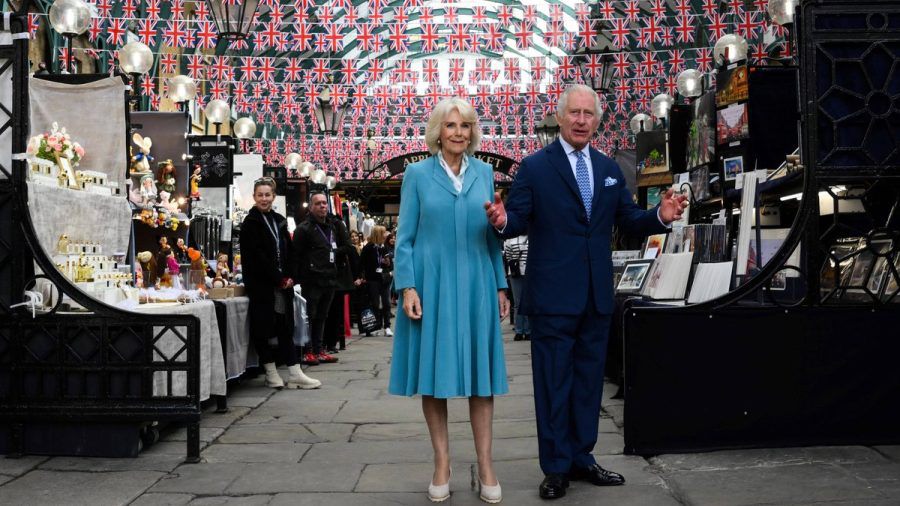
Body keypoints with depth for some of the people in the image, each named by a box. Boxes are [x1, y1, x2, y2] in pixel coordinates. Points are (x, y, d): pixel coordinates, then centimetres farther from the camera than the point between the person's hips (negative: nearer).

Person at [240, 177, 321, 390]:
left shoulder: (279, 221, 15)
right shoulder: (250, 223, -5)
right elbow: (257, 257, -12)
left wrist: (289, 277, 0)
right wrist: (279, 279, -12)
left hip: (282, 283, 6)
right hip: (261, 285, -6)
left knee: (286, 327, 4)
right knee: (262, 328, -1)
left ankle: (295, 373, 4)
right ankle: (271, 373, 8)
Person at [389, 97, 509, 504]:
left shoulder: (484, 173, 10)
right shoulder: (417, 173, 2)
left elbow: (492, 235, 12)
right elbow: (405, 237, 0)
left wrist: (501, 286, 7)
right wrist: (407, 287, -10)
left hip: (476, 285, 2)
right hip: (432, 285, -2)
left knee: (481, 372, 3)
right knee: (434, 373, 3)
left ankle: (485, 466, 11)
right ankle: (442, 463, 14)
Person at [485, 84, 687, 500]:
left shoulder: (609, 169, 11)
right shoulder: (534, 167, -3)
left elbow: (629, 221, 11)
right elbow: (519, 220, -7)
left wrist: (660, 216, -8)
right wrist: (503, 220, -30)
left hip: (596, 295, 5)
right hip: (553, 295, -5)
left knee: (588, 380, 13)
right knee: (553, 383, 2)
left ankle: (580, 458, 26)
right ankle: (556, 467, 13)